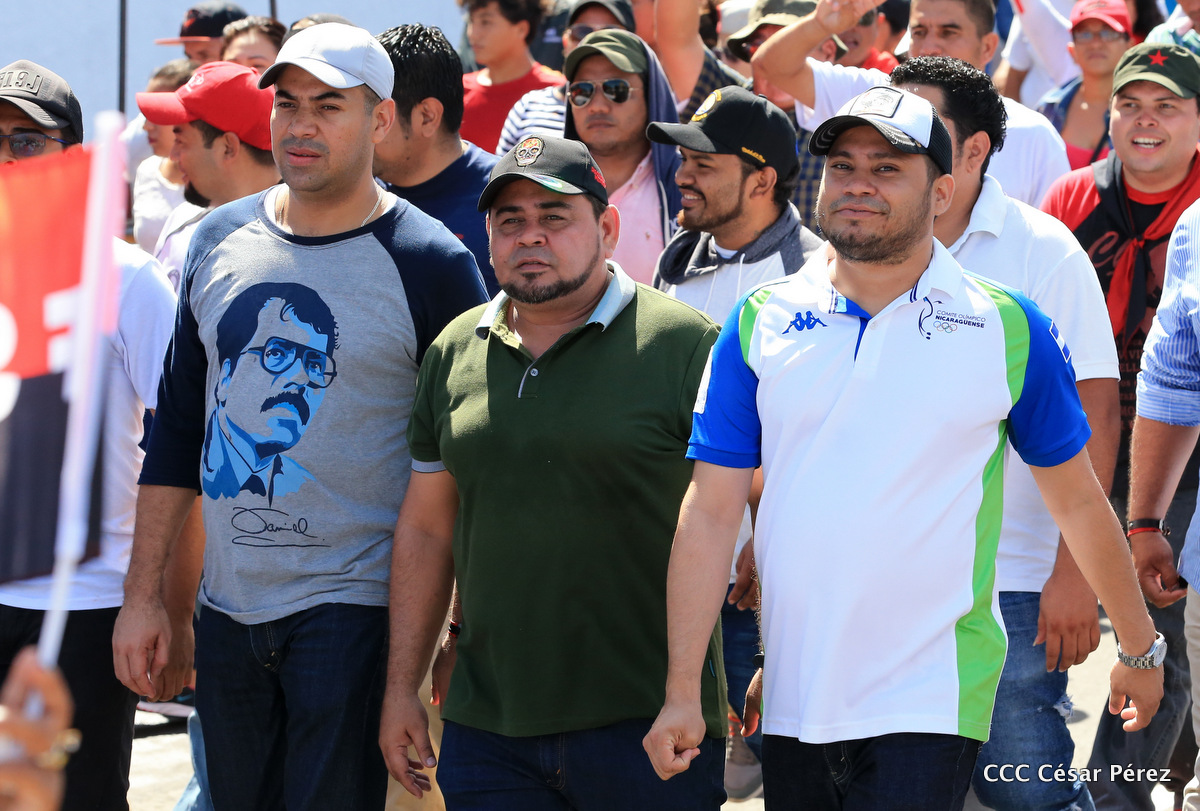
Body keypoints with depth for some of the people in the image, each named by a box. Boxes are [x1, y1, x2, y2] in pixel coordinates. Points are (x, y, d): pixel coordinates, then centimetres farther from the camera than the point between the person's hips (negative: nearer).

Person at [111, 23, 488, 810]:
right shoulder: (221, 240, 8)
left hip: (351, 608, -5)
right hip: (227, 609, 5)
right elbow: (178, 427, 14)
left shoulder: (429, 264, -7)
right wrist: (144, 595, 10)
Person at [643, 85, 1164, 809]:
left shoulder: (1009, 329, 0)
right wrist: (682, 693, -3)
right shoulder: (762, 323, 4)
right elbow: (712, 512, 2)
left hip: (929, 710, -3)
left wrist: (1140, 649, 18)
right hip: (793, 703, 3)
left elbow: (1077, 500, 10)